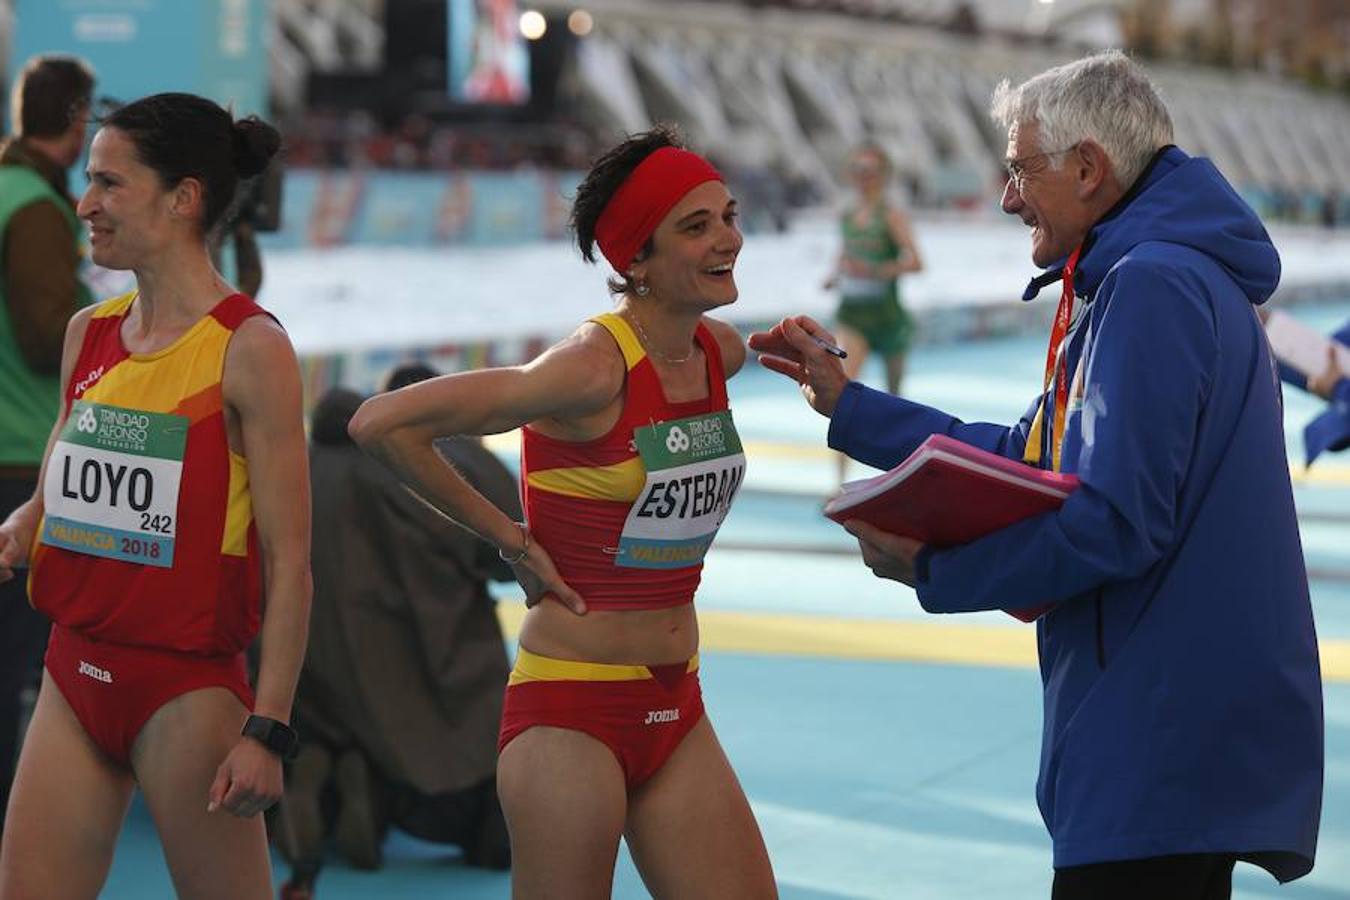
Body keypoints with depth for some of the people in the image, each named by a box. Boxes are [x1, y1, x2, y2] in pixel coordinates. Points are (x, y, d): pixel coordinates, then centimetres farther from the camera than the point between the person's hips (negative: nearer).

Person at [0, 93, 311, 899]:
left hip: (189, 683, -7)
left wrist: (268, 729, -17)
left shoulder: (248, 348, -11)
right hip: (77, 672, 7)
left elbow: (288, 561, -13)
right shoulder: (89, 334, 8)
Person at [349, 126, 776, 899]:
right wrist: (508, 537, -13)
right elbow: (381, 423, -22)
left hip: (676, 710, 7)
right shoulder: (593, 370, -18)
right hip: (572, 710, -7)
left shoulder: (721, 353, 4)